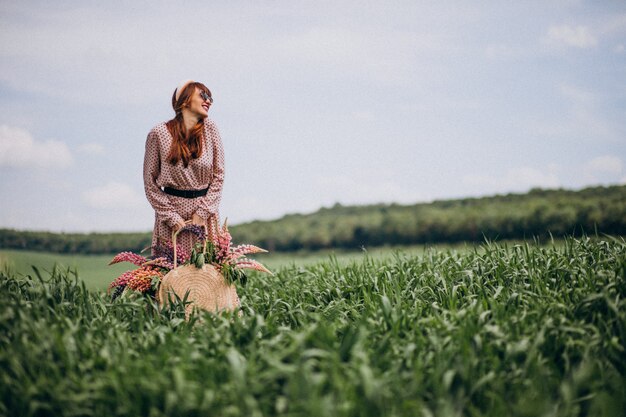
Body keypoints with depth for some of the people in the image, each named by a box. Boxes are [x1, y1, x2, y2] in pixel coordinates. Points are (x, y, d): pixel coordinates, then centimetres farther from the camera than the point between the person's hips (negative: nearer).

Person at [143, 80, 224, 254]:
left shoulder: (210, 129, 0)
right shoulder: (159, 134, -6)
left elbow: (218, 175, 1)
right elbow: (150, 183, -4)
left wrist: (203, 212, -7)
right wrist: (171, 217, -9)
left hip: (205, 214, 2)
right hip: (172, 209, -2)